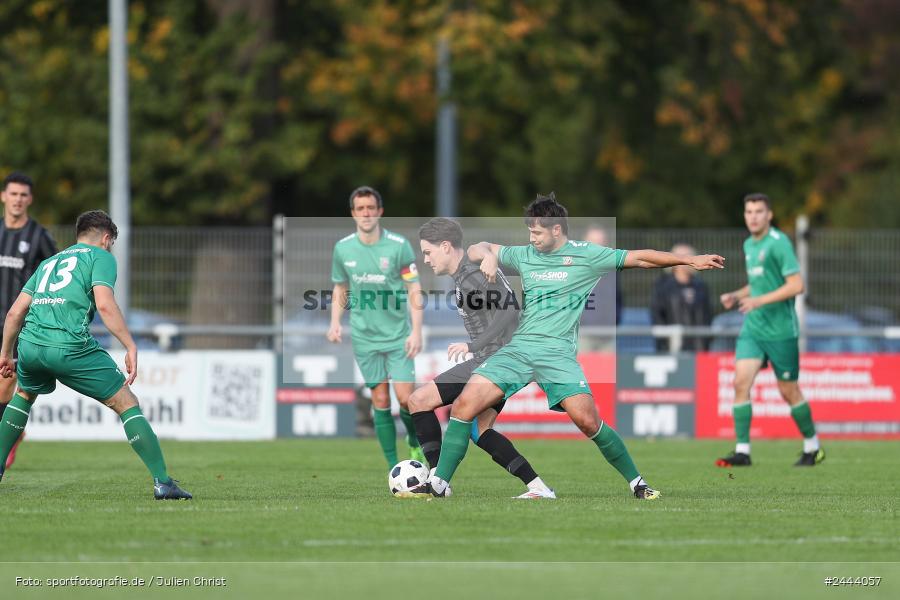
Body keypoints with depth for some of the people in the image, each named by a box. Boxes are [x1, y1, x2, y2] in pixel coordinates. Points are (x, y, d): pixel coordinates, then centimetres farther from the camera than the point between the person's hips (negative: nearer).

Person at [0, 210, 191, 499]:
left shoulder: (49, 262, 29)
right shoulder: (101, 257, 11)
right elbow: (104, 304, -7)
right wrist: (131, 347, -9)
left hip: (30, 345, 6)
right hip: (71, 346, -6)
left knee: (24, 396, 36)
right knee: (126, 404, 2)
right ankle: (162, 482, -7)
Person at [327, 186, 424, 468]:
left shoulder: (398, 245, -8)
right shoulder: (343, 249, 1)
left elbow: (414, 290, -5)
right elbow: (340, 289, 14)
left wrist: (416, 331, -12)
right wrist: (335, 323, -1)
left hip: (398, 335, -2)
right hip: (365, 337, 2)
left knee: (405, 397, -9)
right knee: (380, 401, 1)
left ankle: (415, 443, 21)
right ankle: (393, 467, 7)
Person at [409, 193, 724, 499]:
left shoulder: (586, 255, 2)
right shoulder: (524, 255, 14)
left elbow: (639, 258, 4)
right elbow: (477, 249, 26)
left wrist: (690, 260, 1)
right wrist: (487, 255, 2)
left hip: (558, 352, -4)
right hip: (518, 347, 4)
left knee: (587, 420, -20)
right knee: (465, 403, -13)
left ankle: (637, 483, -1)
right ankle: (438, 484, -5)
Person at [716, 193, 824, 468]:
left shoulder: (778, 243, -13)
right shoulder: (749, 245, 12)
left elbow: (796, 284, -18)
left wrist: (760, 300, -23)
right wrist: (736, 296, 8)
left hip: (780, 330, -7)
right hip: (753, 328, 7)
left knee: (789, 391, 3)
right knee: (741, 382, -10)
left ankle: (813, 448, 22)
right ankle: (742, 451, -9)